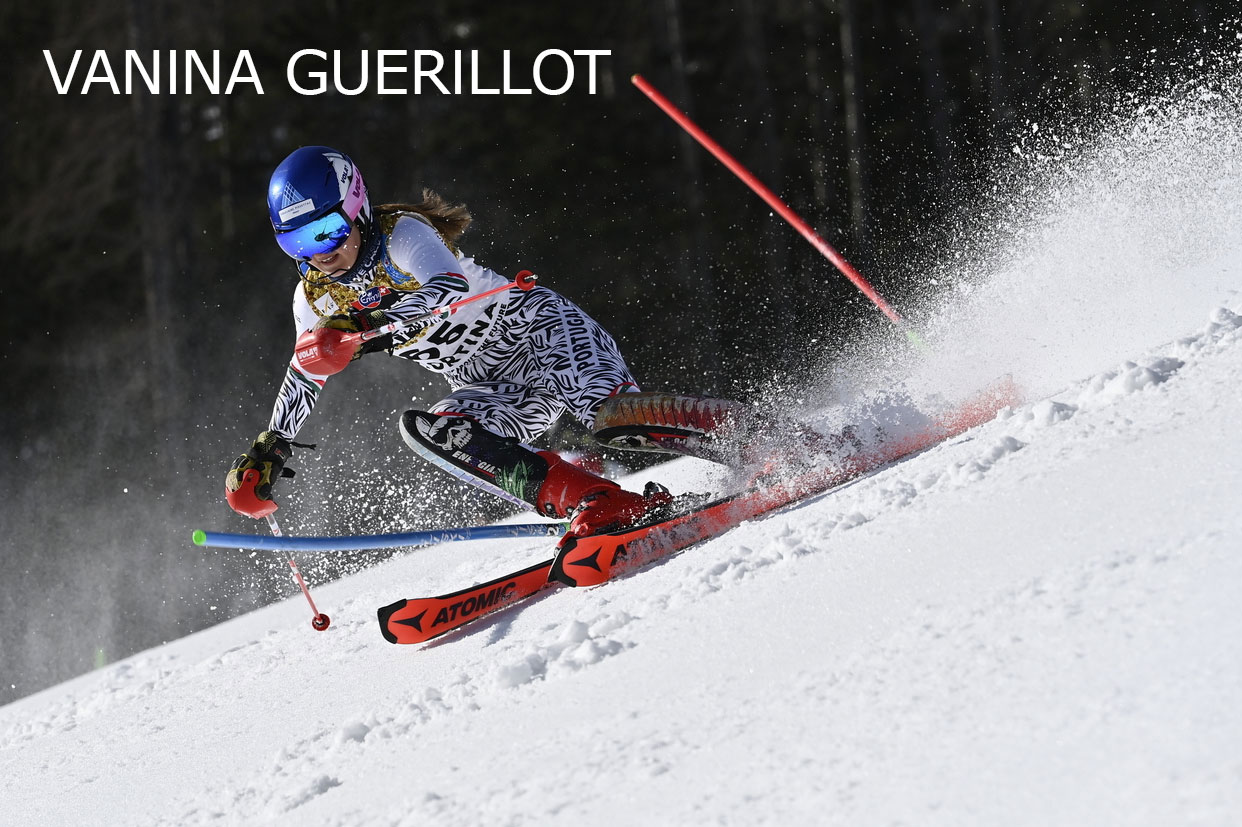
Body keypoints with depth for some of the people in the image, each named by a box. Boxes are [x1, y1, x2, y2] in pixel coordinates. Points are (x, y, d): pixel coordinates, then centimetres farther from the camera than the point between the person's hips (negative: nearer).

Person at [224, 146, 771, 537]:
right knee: (429, 430, -24)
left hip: (536, 329, -7)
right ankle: (602, 507, -30)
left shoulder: (401, 235, -16)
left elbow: (449, 288, -37)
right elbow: (308, 371, 24)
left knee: (611, 415, -33)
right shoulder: (315, 298, 5)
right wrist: (270, 448, 25)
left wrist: (369, 329, -49)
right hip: (491, 388, 7)